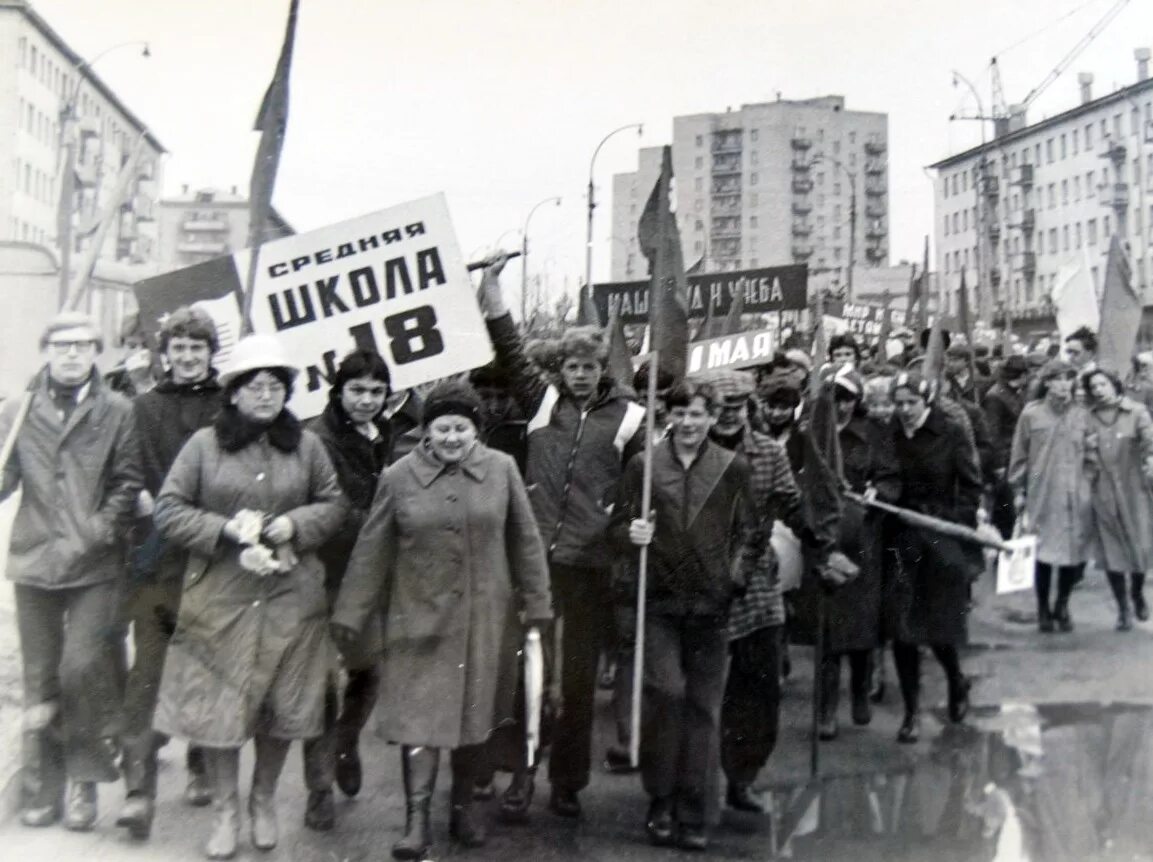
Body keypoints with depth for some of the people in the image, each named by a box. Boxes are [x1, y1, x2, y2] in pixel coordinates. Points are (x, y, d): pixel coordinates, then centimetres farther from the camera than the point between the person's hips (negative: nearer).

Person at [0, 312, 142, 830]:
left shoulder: (117, 412, 1)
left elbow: (127, 483, -2)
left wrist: (99, 531, -13)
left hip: (95, 565, -2)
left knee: (82, 667, -10)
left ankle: (85, 775, 10)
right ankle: (42, 788, 23)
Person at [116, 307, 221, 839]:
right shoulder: (144, 408, 10)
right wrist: (145, 501, -12)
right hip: (156, 559, 1)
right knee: (147, 670, -4)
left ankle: (203, 768, 28)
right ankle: (138, 788, -1)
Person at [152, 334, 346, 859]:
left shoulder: (307, 445, 5)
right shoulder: (204, 444, -2)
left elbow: (334, 505, 9)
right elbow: (168, 511, -2)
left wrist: (296, 524, -9)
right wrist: (226, 528, -14)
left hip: (289, 598, 2)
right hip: (219, 597, -2)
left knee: (282, 705, 10)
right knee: (216, 704, 4)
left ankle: (264, 800, 33)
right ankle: (225, 809, 24)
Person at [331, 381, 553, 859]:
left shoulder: (502, 469, -2)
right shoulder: (399, 477, -4)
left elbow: (525, 541, 4)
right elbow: (371, 550, 0)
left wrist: (536, 603, 5)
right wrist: (350, 613, 1)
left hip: (484, 617, 1)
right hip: (421, 617, -1)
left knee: (474, 711, 12)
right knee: (420, 715, -2)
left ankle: (463, 804, 30)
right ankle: (417, 820, 6)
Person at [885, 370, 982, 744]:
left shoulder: (952, 434, -5)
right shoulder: (891, 435, 1)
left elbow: (971, 487, -2)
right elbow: (889, 483, 8)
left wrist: (961, 526, -11)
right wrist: (877, 493, -12)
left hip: (943, 537, -2)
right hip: (903, 537, 2)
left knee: (938, 624, 3)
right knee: (901, 627, -1)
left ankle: (957, 684, 35)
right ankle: (912, 712, 13)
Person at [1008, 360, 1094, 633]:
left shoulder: (1081, 413, 6)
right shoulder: (1031, 413, -1)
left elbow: (1087, 454, 18)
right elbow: (1019, 454, 3)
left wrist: (1091, 448, -2)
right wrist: (1018, 490, 2)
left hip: (1075, 494, 2)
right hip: (1042, 493, -2)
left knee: (1074, 550, 2)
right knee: (1042, 551, 0)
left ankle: (1062, 606, 22)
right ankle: (1043, 609, 18)